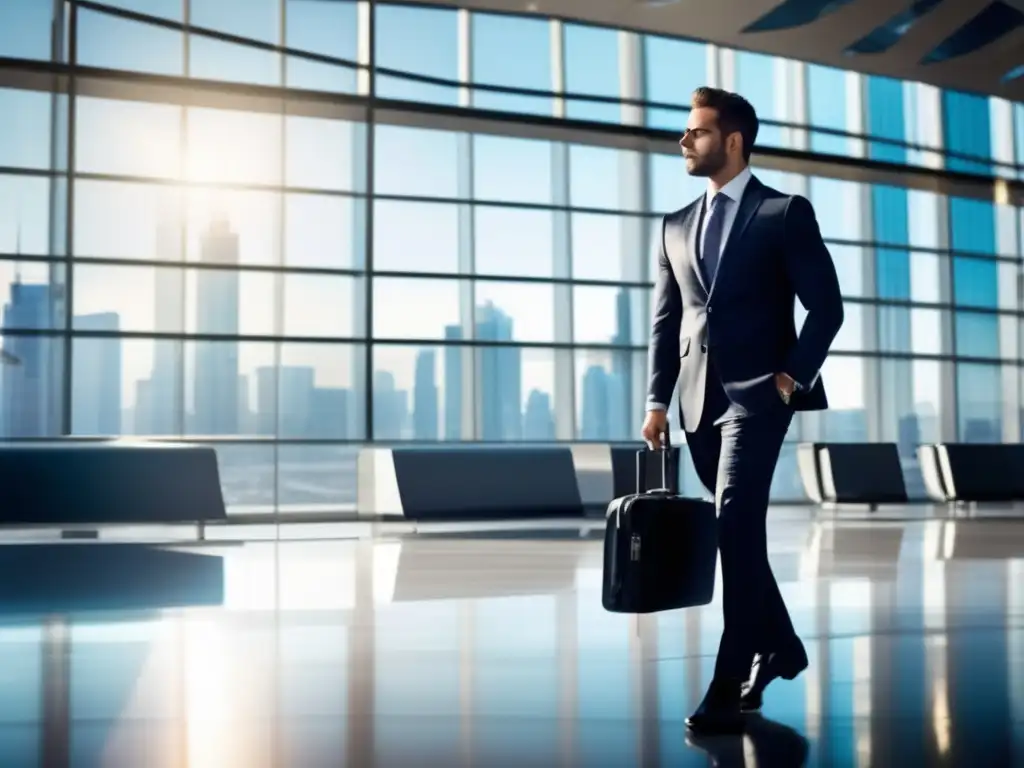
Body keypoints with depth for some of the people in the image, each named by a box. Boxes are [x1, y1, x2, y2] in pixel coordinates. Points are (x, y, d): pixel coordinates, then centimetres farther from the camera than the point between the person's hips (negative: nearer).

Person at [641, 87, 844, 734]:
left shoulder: (786, 212, -1)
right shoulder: (677, 226, 14)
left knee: (737, 527, -16)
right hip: (699, 400, 6)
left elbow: (826, 306, -3)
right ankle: (779, 647, 29)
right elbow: (666, 319, 13)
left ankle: (732, 681, -13)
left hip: (757, 393, -6)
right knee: (736, 532, 12)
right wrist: (658, 399, 5)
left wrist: (790, 377, -11)